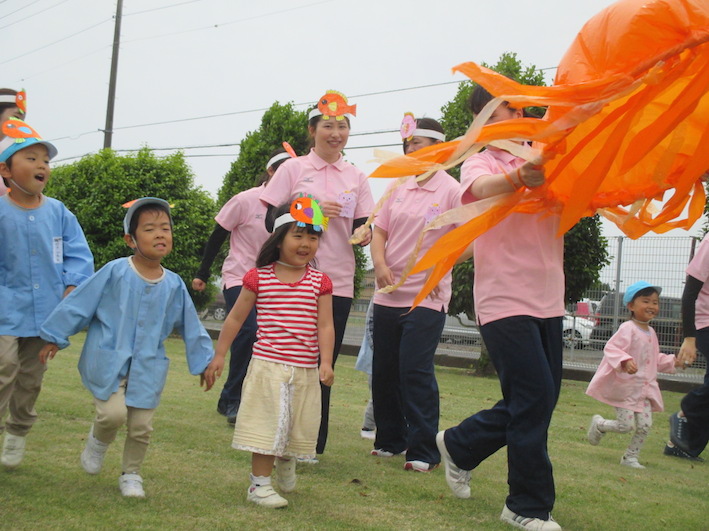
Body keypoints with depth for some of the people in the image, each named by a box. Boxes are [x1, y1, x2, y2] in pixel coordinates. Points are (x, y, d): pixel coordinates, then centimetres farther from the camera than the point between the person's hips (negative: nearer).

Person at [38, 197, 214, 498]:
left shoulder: (174, 285, 1)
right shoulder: (114, 273, -9)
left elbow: (190, 326, 11)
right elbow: (79, 304, -3)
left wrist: (204, 361, 13)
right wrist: (54, 337, 1)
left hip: (148, 367, 3)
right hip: (107, 359, -3)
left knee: (141, 425, 4)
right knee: (113, 413, -18)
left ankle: (131, 475, 27)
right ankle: (98, 440, 17)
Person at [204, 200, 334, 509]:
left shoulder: (320, 283, 3)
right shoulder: (259, 278, 0)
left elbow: (325, 325, 0)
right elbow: (235, 318, 6)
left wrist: (326, 362, -12)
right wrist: (218, 356, 6)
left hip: (305, 370, 2)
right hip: (267, 365, -2)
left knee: (298, 425, 12)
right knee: (267, 424, -2)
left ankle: (286, 462, 42)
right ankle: (259, 483, 9)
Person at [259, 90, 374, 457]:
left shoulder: (356, 177, 11)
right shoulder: (294, 168, 3)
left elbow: (362, 227, 8)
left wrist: (365, 232, -15)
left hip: (338, 282, 2)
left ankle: (312, 444, 14)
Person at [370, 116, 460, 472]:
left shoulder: (451, 191, -5)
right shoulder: (399, 189, 12)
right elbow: (380, 230, 12)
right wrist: (380, 263, -5)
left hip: (426, 297, -6)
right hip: (387, 295, 6)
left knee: (416, 372, -9)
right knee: (384, 371, 11)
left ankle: (424, 451, 0)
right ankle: (391, 440, 26)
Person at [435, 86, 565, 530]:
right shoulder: (481, 164, 2)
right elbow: (481, 188, -24)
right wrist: (520, 177, -46)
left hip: (548, 301, 6)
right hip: (505, 301, -5)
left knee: (538, 401, 11)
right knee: (534, 398, -9)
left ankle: (459, 446, 33)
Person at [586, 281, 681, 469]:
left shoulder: (651, 333, 13)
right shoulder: (628, 329, -15)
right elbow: (611, 348, -24)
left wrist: (672, 361, 14)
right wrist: (626, 361, -38)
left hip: (645, 388, 8)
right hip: (625, 386, -7)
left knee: (645, 426, 1)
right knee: (625, 426, -7)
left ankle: (630, 457, 17)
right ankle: (598, 424, 23)